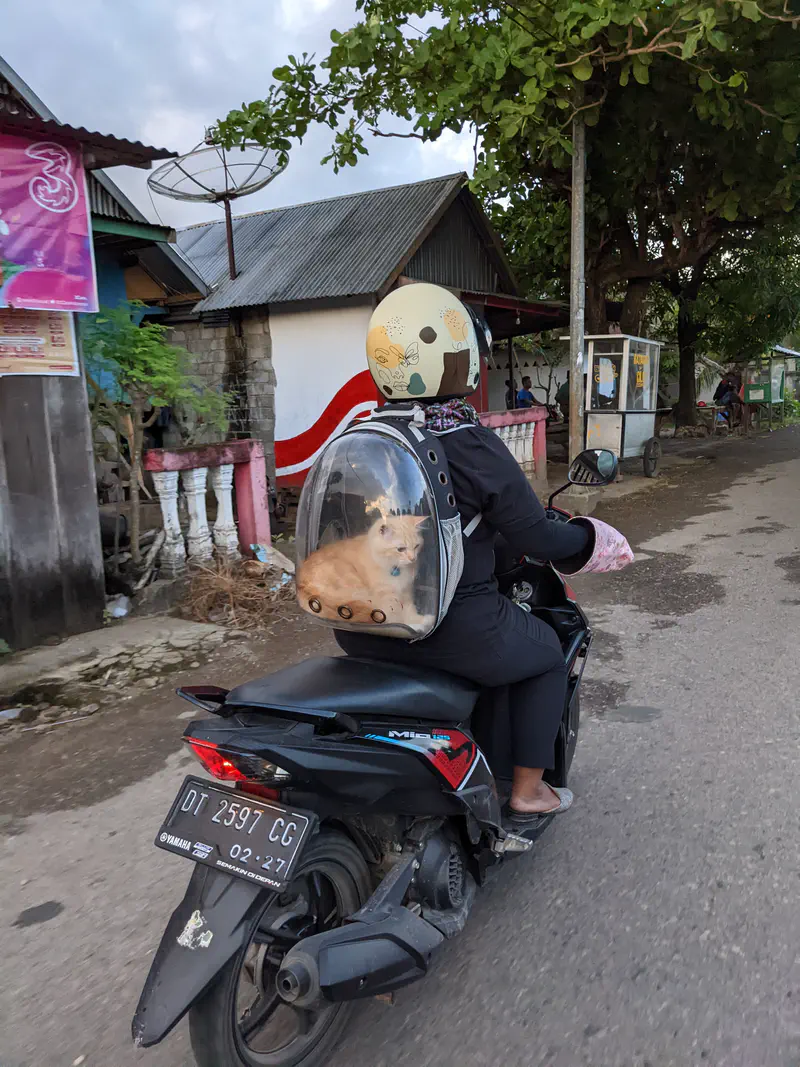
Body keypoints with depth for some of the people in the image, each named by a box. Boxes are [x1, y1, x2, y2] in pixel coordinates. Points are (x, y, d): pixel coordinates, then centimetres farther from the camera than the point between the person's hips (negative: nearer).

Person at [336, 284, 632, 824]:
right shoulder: (475, 447, -18)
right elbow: (534, 537, -11)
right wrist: (583, 535, 9)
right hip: (455, 631, -6)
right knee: (548, 656, 22)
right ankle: (527, 793, 28)